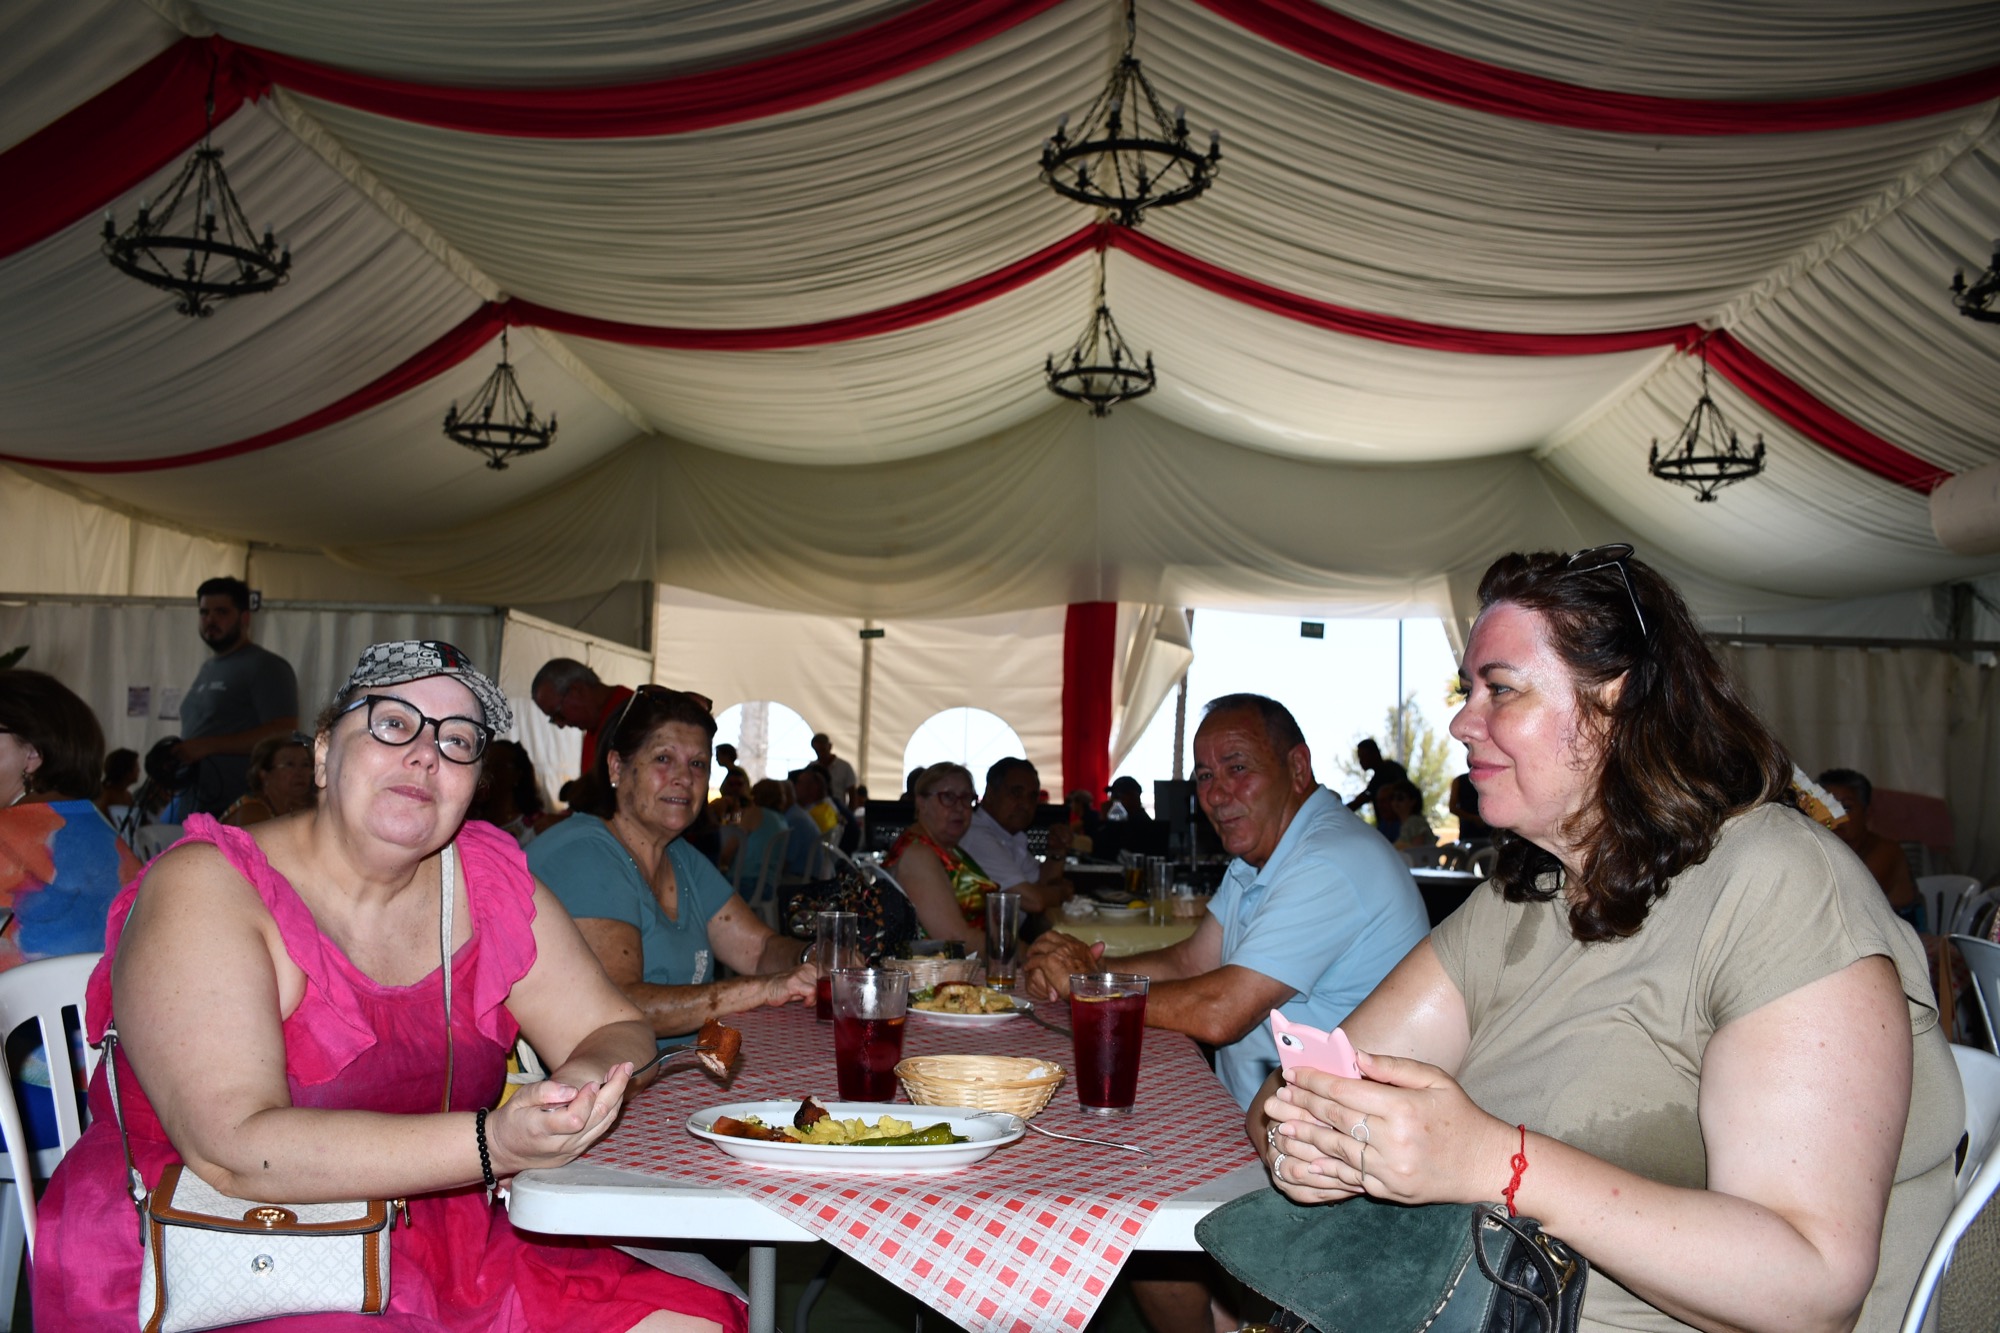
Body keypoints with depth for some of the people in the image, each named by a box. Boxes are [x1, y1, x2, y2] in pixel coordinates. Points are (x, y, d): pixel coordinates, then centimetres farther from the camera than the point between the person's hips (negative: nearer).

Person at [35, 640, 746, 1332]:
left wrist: (576, 1091, -18)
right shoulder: (204, 890, -13)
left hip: (436, 1247, 5)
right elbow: (233, 1149, -24)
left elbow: (616, 1033, 7)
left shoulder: (487, 876, 3)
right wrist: (496, 1143, -33)